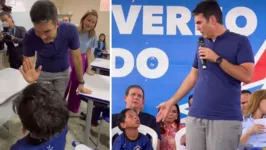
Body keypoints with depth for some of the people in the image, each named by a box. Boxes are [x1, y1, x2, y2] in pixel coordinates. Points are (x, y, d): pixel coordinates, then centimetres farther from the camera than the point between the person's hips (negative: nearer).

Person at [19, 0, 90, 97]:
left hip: (63, 72, 0)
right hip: (42, 72, 0)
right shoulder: (30, 37, -31)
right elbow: (27, 65, -23)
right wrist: (31, 77, -47)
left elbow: (76, 58, -18)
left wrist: (81, 82, -9)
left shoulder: (70, 30, -32)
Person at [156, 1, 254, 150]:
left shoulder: (240, 41, -2)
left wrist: (217, 59, -13)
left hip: (226, 119, -5)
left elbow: (247, 76, -11)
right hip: (195, 116, 5)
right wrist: (171, 102, 17)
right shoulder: (203, 45, 14)